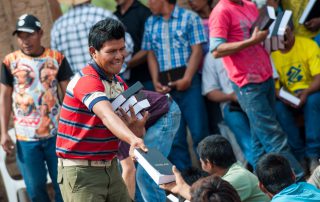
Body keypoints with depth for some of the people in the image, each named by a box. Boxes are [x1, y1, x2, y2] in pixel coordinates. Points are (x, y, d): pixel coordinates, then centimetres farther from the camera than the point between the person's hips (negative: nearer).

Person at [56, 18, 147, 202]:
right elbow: (107, 116, -37)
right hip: (81, 171, -8)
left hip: (110, 167, 8)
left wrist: (137, 128, -16)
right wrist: (133, 139, -54)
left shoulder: (120, 84, 10)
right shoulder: (87, 81, -18)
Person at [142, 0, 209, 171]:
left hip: (188, 82, -4)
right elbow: (151, 54, 14)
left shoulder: (189, 18, 1)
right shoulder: (150, 23, 14)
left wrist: (187, 79, -14)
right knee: (174, 137, 5)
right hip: (165, 86, 4)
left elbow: (197, 51, -5)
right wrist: (155, 81, -1)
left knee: (199, 132, -6)